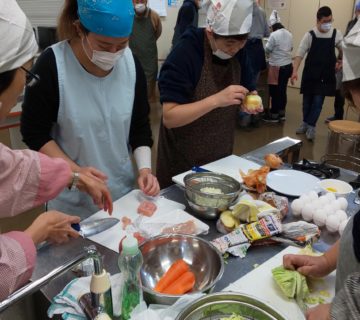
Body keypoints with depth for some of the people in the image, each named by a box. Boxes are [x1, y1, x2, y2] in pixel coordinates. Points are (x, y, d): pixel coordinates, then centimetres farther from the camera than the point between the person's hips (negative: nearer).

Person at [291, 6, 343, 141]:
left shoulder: (336, 34, -1)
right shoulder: (310, 35, -8)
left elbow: (343, 50, 15)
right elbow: (300, 54, -11)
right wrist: (295, 72, -20)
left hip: (326, 75, 1)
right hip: (310, 73, 0)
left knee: (318, 101, -2)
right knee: (307, 100, 10)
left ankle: (311, 127, 6)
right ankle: (305, 123, 27)